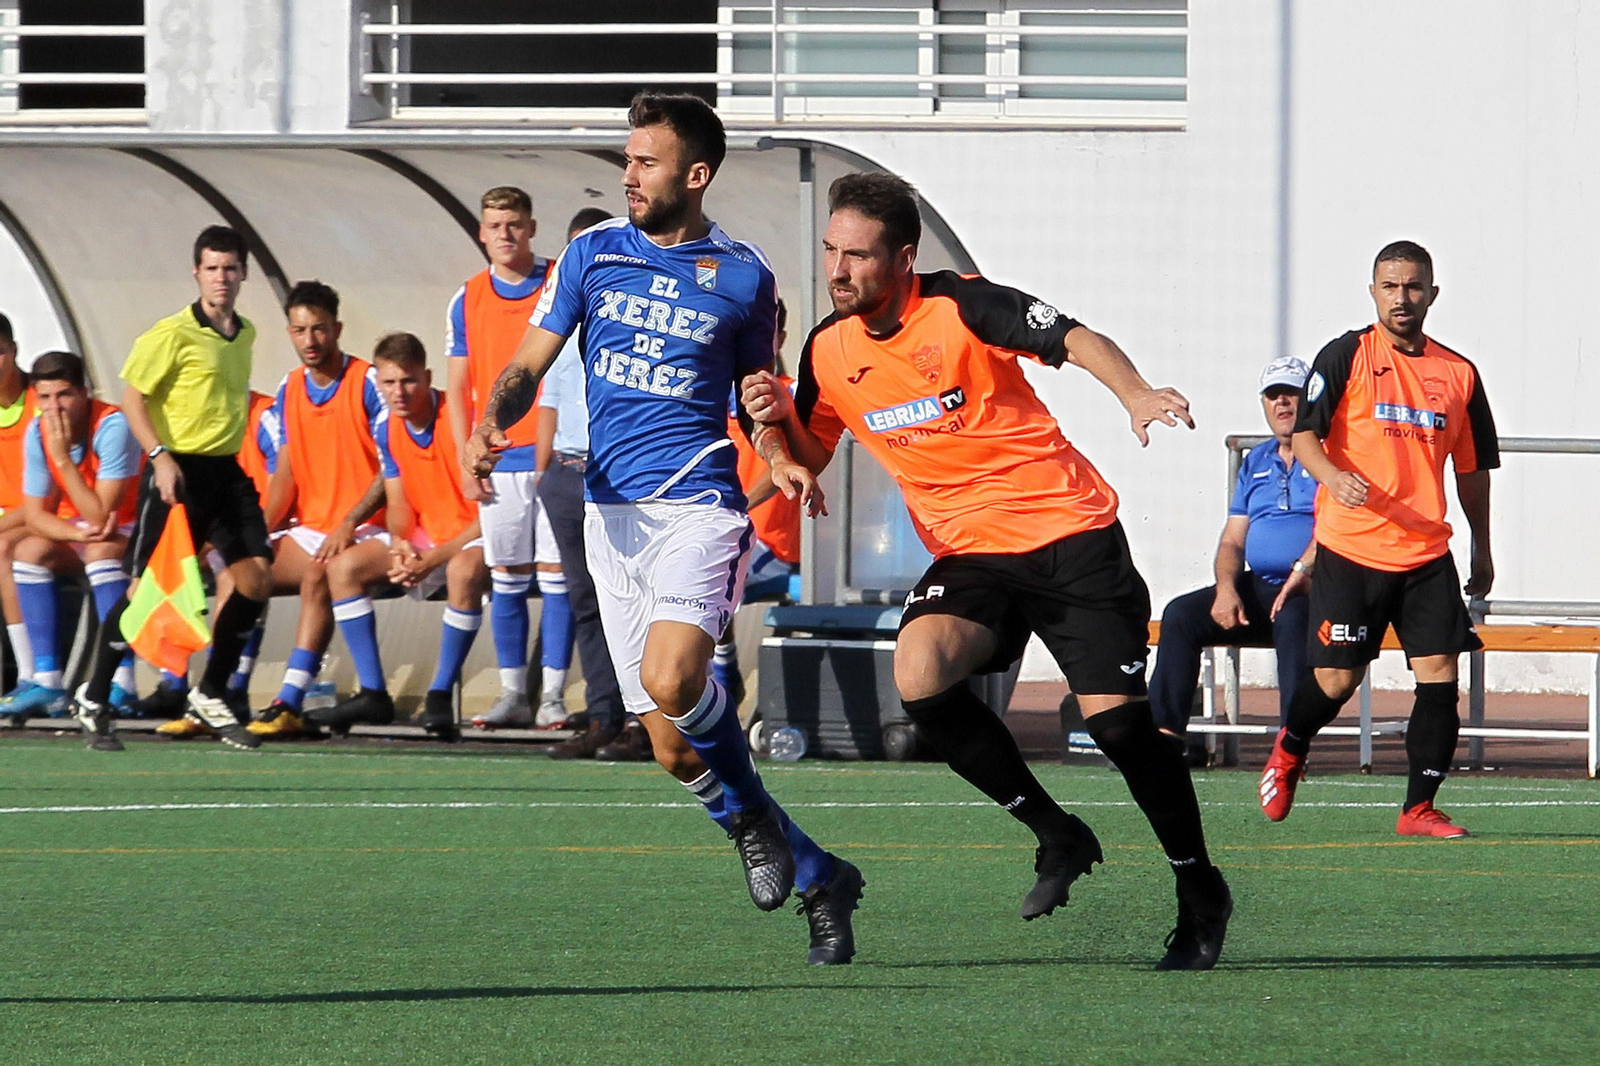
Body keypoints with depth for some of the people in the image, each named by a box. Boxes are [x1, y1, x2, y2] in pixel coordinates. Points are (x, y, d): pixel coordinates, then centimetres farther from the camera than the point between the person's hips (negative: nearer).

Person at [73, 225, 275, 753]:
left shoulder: (245, 335, 11)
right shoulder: (173, 335, -11)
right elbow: (133, 396, -11)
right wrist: (159, 456, -21)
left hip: (226, 471, 7)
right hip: (177, 471, -7)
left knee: (255, 581, -3)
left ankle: (211, 695, 10)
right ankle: (94, 700, 9)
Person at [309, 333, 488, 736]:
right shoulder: (388, 430, 1)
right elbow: (398, 502, 8)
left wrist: (432, 559, -25)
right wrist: (400, 545, -16)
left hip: (474, 538, -7)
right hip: (425, 537, 7)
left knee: (463, 570, -40)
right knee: (344, 565, -8)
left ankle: (440, 696, -30)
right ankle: (372, 695, -10)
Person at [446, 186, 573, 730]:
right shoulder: (467, 300, 8)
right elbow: (458, 387, 10)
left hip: (555, 455, -2)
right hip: (498, 461, 2)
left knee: (555, 573, -4)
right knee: (507, 578, 4)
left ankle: (553, 695, -1)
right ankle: (512, 694, 9)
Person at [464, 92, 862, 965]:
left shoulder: (743, 277, 4)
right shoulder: (593, 255, 8)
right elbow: (526, 368, 8)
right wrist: (489, 424, -12)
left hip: (700, 502, -3)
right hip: (611, 510, 3)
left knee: (670, 681, -28)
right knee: (671, 746, 0)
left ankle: (747, 811, 2)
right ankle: (816, 879, 15)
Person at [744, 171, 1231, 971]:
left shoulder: (960, 307, -13)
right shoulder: (827, 350, 4)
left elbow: (1073, 339, -19)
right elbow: (810, 451, 19)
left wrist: (1136, 396, -38)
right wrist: (775, 427, -5)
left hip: (1068, 535, -4)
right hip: (968, 552, 4)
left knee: (1116, 717, -11)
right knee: (919, 675, -25)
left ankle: (1200, 894, 11)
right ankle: (1057, 837, -6)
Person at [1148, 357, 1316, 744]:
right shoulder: (1255, 462, 21)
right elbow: (1233, 541, 18)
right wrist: (1226, 588, -2)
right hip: (1259, 586, 7)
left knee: (1291, 620, -38)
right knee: (1180, 615, -11)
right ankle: (1164, 734, -18)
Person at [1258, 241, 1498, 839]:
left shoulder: (1458, 374, 11)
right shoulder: (1347, 357, 0)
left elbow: (1472, 469, 20)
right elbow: (1304, 434, -6)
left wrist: (1482, 551, 22)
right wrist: (1334, 477, -27)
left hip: (1427, 554, 3)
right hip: (1350, 549, -3)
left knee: (1440, 673, -7)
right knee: (1337, 679, -2)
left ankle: (1419, 808, 0)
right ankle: (1289, 751, 29)